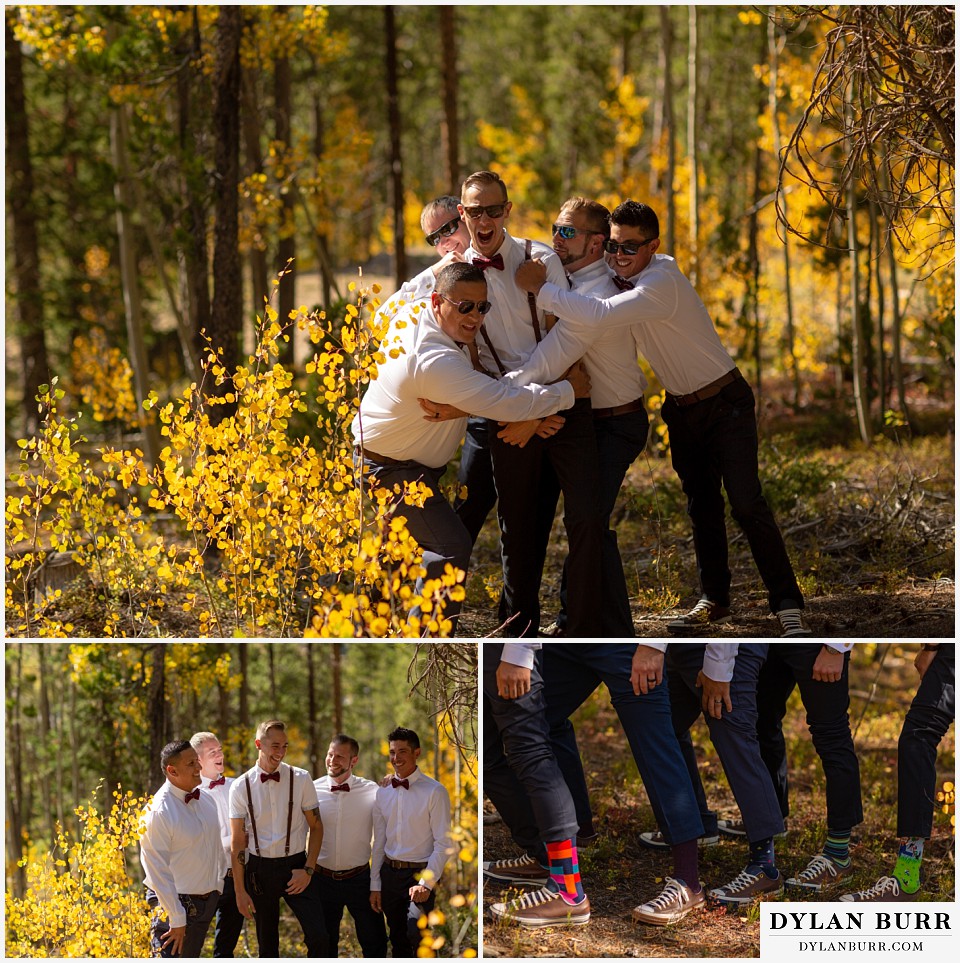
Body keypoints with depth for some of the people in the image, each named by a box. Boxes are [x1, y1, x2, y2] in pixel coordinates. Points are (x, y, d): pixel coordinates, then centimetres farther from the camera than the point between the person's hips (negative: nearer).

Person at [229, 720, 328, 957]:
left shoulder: (301, 779, -3)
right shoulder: (241, 786, -3)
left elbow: (316, 827, 4)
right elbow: (237, 842, 0)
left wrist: (308, 869, -6)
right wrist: (240, 891, -3)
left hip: (295, 867, 0)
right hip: (260, 869, 1)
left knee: (318, 937, -13)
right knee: (267, 944, 10)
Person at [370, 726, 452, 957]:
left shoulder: (434, 792, -9)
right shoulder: (383, 793, 8)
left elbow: (443, 845, -11)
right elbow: (379, 843, 13)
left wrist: (426, 883, -18)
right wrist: (375, 885, 10)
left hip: (420, 874, -6)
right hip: (390, 874, 6)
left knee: (415, 935, -25)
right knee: (398, 942, 11)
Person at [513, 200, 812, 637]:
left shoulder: (662, 282, -29)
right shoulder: (614, 280, -4)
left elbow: (596, 316, -41)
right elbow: (574, 330, -8)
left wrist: (541, 287, -32)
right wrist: (522, 381, -18)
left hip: (725, 403, -8)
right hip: (681, 408, 8)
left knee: (746, 501, -13)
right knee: (701, 506, 13)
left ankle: (788, 606, -10)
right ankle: (714, 600, 24)